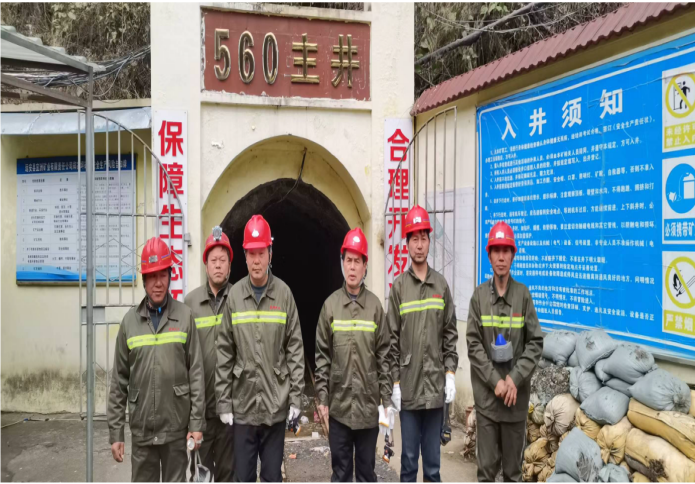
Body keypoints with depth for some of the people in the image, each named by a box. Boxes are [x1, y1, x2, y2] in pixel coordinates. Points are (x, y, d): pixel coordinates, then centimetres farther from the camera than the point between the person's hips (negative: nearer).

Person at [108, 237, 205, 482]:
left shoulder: (184, 316, -4)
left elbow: (196, 372, -3)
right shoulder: (130, 321, 1)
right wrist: (115, 431, 2)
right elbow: (119, 380, 4)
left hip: (177, 427, -1)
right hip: (141, 429, 2)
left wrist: (197, 422, -6)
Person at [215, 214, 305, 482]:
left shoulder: (284, 293, -3)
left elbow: (295, 349, -1)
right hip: (242, 404, 1)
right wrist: (223, 401, -1)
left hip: (276, 404, 0)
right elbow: (224, 353, 1)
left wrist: (296, 397, -3)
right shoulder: (234, 295, -2)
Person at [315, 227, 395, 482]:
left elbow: (383, 356, 1)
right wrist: (322, 398, -2)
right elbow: (322, 356, 1)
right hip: (338, 404, 0)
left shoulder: (375, 305, -1)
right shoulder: (330, 304, -1)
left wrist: (387, 399, -1)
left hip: (369, 404, 0)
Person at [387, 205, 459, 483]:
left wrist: (450, 372, 0)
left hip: (436, 385, 2)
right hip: (408, 385, -2)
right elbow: (392, 338, -2)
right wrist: (395, 382, -4)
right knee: (409, 455, 9)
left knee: (433, 457, 12)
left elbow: (450, 333, 7)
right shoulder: (399, 286, -2)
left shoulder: (441, 285, 4)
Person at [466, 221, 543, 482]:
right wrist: (495, 381, -12)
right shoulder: (479, 295, -2)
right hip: (486, 393, -1)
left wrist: (515, 378, -11)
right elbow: (473, 344, -4)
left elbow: (536, 342, -1)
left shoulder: (523, 294, 0)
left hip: (516, 394, 1)